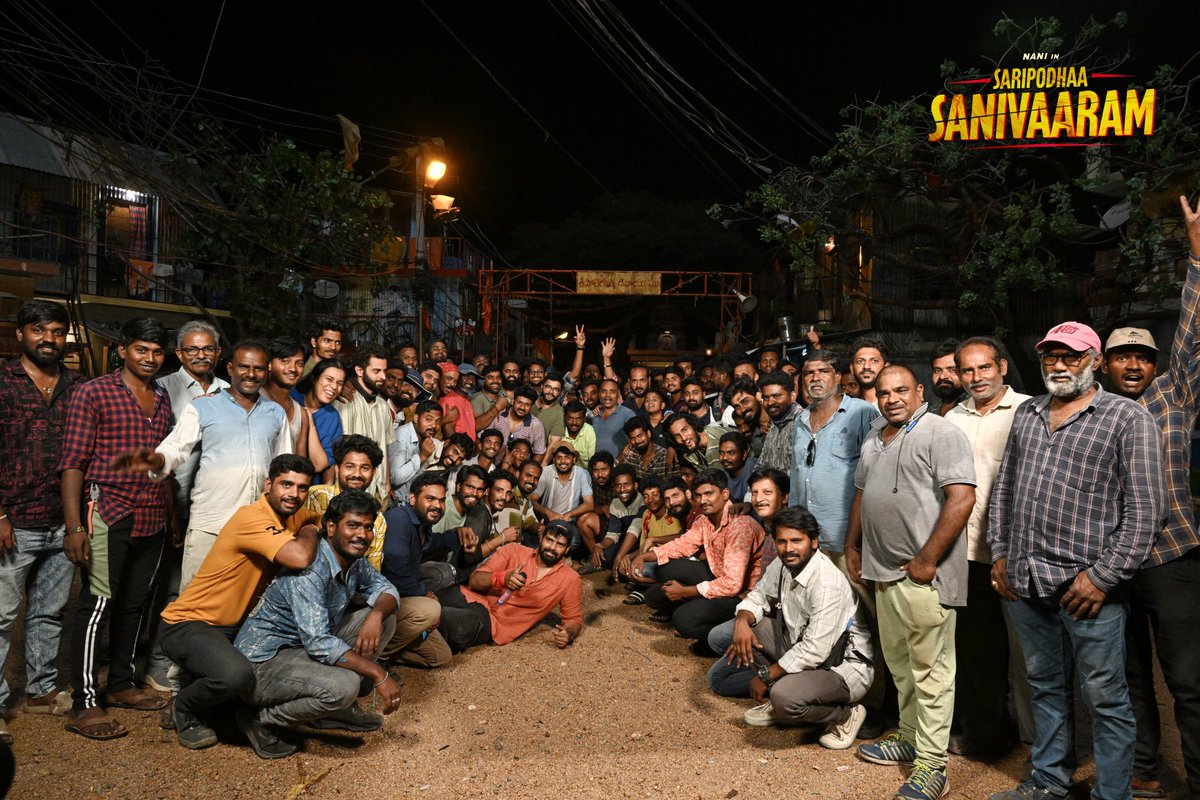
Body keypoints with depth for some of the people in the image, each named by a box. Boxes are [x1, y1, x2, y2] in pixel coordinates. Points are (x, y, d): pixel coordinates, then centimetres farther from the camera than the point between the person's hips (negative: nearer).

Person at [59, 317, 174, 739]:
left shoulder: (163, 399, 13)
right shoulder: (93, 393, -4)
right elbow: (72, 462, -8)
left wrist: (172, 515, 15)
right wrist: (74, 526, -15)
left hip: (152, 519, 6)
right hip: (109, 514, -6)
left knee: (134, 603, 14)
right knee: (98, 604, -5)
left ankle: (121, 684, 27)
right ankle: (84, 704, 2)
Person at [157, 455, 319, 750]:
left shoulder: (291, 515, 3)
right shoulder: (252, 517, -24)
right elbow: (299, 558, -39)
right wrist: (309, 532, -16)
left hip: (235, 626, 9)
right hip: (187, 625, -9)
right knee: (236, 674, -34)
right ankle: (185, 709, 2)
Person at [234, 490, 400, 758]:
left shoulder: (355, 561, 0)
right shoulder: (309, 572, -27)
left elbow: (386, 589, 8)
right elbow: (319, 644, -33)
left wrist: (376, 615, -17)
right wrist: (378, 674, -29)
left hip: (305, 649, 9)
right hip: (263, 660, -9)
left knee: (385, 618, 0)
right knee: (344, 686, -34)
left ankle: (337, 708, 7)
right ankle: (259, 719, -7)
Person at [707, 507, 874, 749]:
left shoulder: (827, 583, -27)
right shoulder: (782, 565, -2)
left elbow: (815, 651, -28)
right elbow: (757, 597, 12)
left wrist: (766, 676, -18)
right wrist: (742, 620, -13)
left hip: (843, 665, -8)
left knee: (785, 697, -33)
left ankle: (845, 715, -4)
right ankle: (778, 695, 2)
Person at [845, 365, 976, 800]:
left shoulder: (941, 434, -11)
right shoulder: (874, 440, 16)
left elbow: (961, 498, -19)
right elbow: (861, 494, 25)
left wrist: (927, 559, -20)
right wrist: (852, 545, 19)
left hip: (923, 573, -8)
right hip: (884, 570, 8)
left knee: (929, 668, -1)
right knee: (898, 661, 18)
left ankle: (931, 765, 7)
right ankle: (910, 736, 33)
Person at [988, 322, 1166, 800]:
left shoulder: (1128, 419, -4)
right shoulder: (1026, 414, 14)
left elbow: (1146, 508, -9)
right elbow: (1004, 487, 19)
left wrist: (1104, 576, -14)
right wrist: (1000, 551, 12)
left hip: (1087, 586, -5)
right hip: (1024, 582, 6)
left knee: (1106, 698, 5)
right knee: (1045, 686, 18)